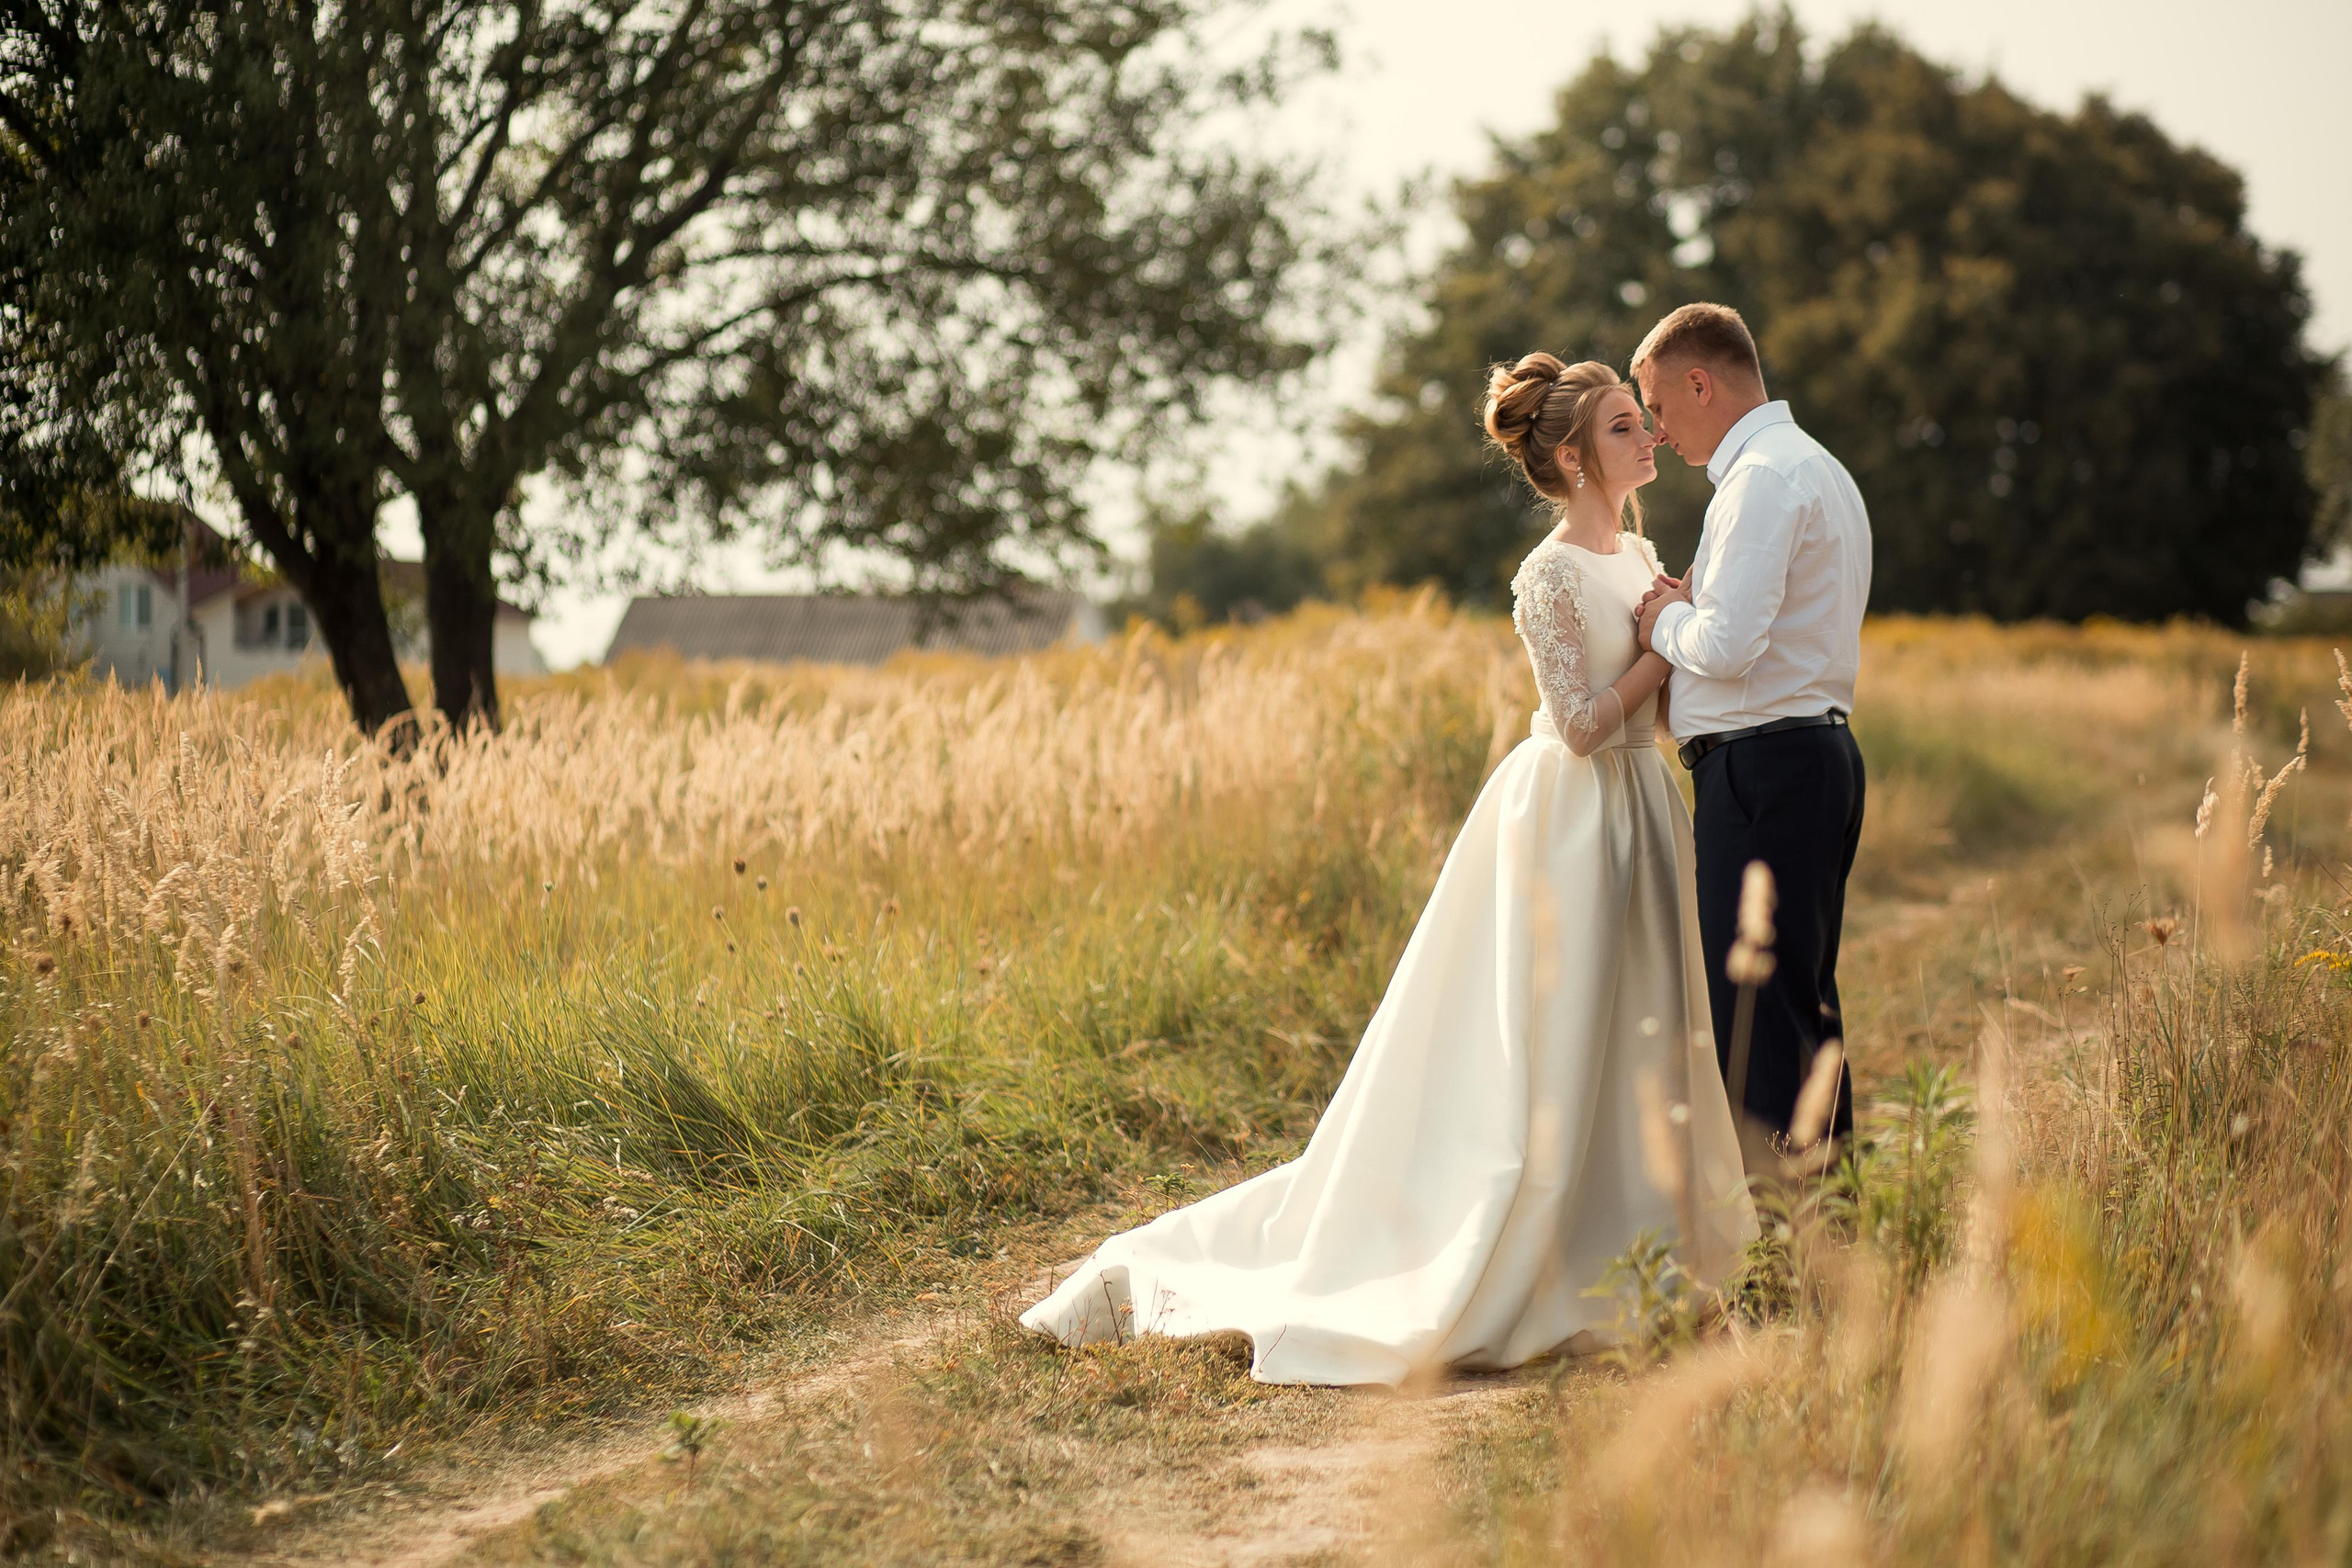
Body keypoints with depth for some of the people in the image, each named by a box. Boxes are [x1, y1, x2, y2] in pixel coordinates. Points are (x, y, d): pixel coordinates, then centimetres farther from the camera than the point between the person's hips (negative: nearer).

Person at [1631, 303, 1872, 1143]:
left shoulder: (1763, 478, -13)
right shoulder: (1817, 467, 20)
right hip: (1822, 752, 11)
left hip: (1763, 766, -11)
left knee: (1756, 1018, -9)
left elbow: (1728, 648, -22)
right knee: (1804, 1005, 14)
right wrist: (1689, 609, 10)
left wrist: (1667, 621, -3)